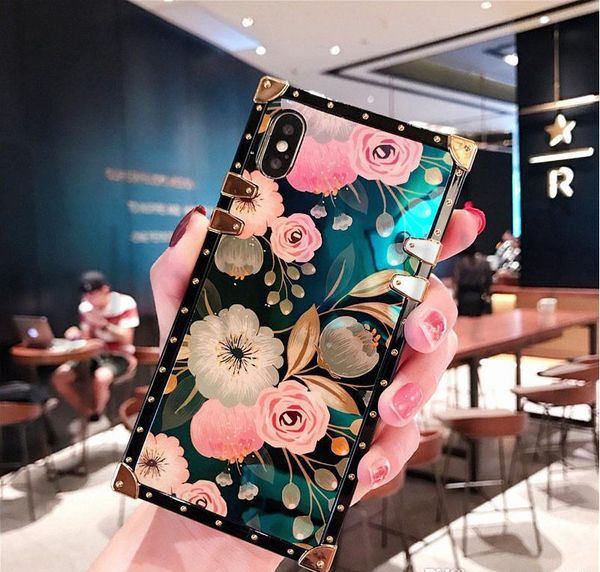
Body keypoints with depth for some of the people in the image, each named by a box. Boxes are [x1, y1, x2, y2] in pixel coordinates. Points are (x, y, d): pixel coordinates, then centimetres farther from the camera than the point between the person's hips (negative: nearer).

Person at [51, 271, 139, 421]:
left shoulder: (125, 303, -13)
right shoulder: (85, 307, 2)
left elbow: (126, 338, -16)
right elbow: (87, 338, 8)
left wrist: (103, 324, -27)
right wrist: (77, 335, -15)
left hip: (119, 356, -6)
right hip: (95, 354, 6)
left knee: (100, 378, -36)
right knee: (59, 376, -13)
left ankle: (96, 418, -5)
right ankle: (90, 416, -1)